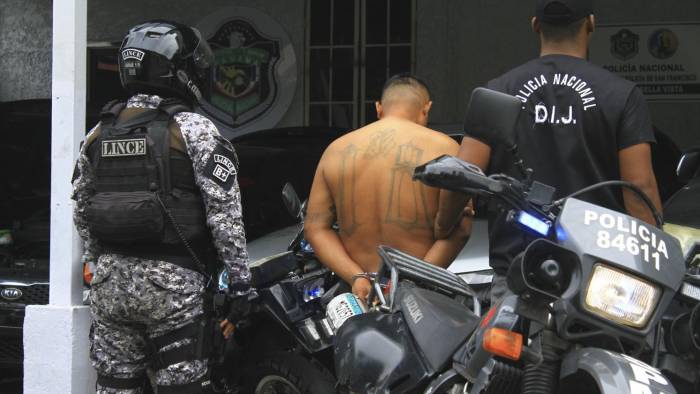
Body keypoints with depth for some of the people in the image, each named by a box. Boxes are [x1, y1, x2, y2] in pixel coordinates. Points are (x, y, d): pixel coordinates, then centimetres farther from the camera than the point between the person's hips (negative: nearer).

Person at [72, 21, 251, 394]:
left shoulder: (98, 134, 11)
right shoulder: (193, 129, -6)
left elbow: (81, 211, 17)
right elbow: (223, 210, -10)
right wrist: (239, 279, -5)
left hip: (109, 280, 5)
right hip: (171, 281, -5)